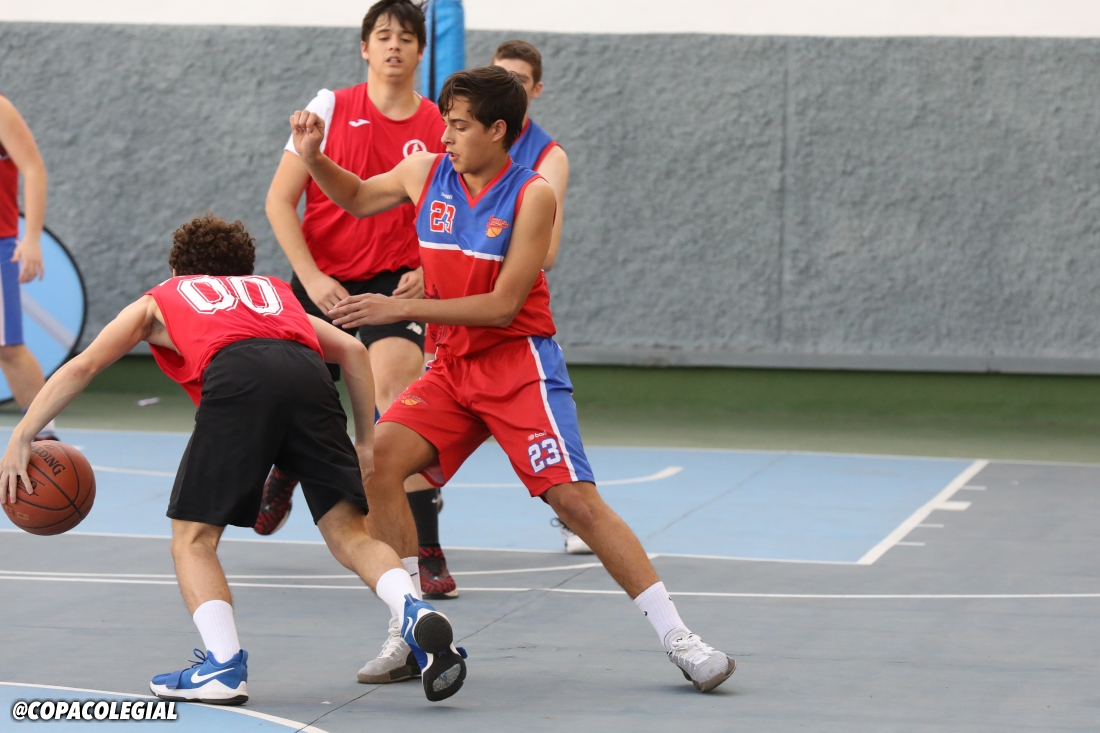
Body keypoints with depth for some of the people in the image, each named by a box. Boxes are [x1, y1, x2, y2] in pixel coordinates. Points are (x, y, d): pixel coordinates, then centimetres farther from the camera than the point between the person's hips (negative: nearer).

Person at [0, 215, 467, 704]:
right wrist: (365, 441, 34)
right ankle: (419, 619, -17)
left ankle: (224, 666, -4)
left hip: (235, 378, -3)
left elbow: (83, 366, 24)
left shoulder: (159, 300, 35)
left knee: (193, 537, 10)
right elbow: (352, 350, 30)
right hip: (307, 373, 3)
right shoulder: (274, 292, 41)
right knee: (350, 534, 6)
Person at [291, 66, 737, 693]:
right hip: (451, 366, 5)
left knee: (575, 498, -15)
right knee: (378, 460, -16)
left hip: (520, 367, -5)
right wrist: (314, 157, 4)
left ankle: (678, 639, -8)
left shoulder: (533, 195, -14)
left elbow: (503, 306, -18)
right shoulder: (426, 173, 2)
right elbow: (358, 198, 24)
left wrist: (402, 308, -19)